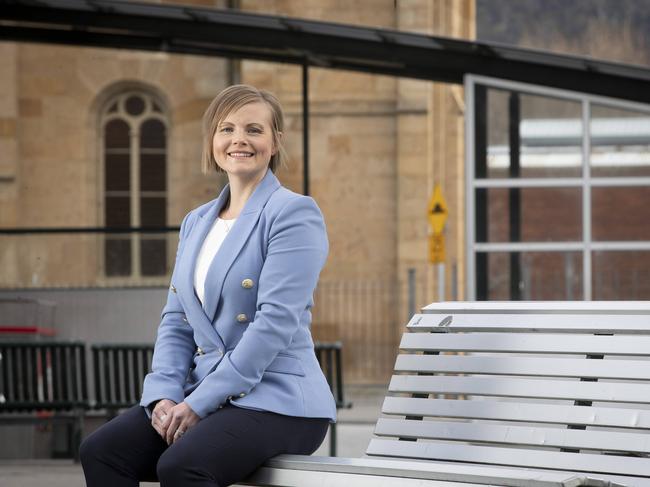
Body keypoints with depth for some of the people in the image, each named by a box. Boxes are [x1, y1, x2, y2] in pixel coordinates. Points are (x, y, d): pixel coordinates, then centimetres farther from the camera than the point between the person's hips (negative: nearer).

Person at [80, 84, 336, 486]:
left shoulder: (294, 213, -5)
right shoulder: (196, 223, 18)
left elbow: (276, 322, -15)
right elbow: (176, 322, 16)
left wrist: (198, 403, -17)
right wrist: (164, 395, -5)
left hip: (278, 403, -7)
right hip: (205, 398, 7)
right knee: (101, 451, -18)